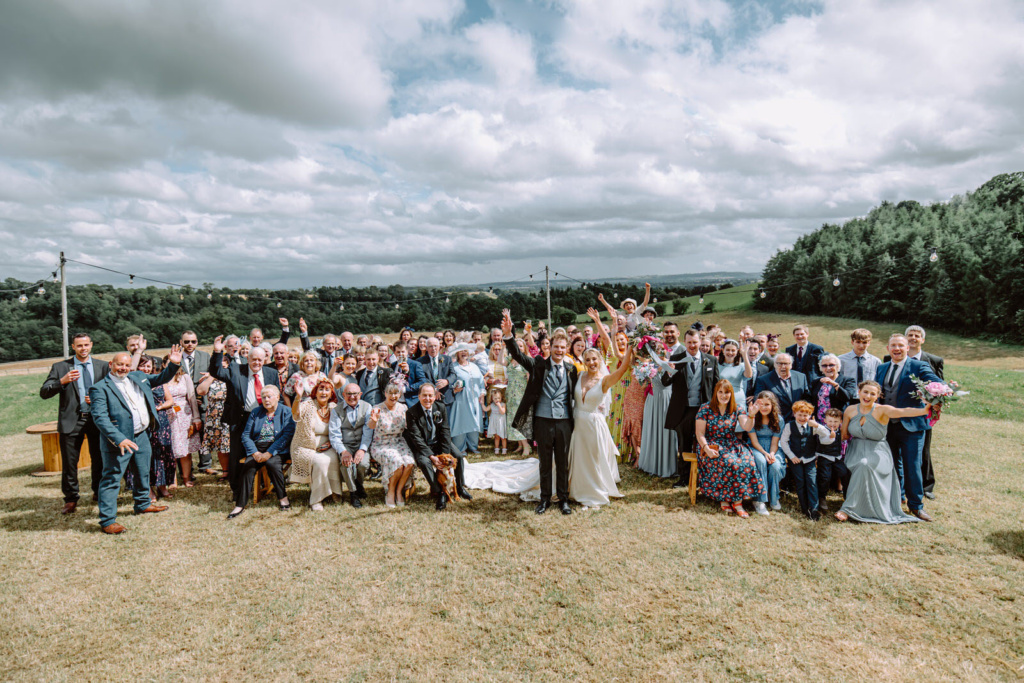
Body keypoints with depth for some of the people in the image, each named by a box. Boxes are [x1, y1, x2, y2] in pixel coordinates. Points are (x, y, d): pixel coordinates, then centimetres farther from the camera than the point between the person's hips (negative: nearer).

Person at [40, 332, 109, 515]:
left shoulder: (102, 366, 6)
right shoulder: (60, 367, 1)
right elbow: (43, 393, -5)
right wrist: (62, 381, -22)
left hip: (96, 418, 1)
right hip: (71, 420, -1)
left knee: (99, 459, 11)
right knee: (69, 462, 5)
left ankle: (99, 493, 30)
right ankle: (71, 499, 20)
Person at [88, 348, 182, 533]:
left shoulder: (138, 377, 7)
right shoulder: (100, 388, -13)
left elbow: (161, 379, 22)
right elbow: (100, 418, -21)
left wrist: (173, 364, 3)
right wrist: (119, 439, -29)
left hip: (141, 436, 7)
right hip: (118, 441, -7)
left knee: (143, 473, 22)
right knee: (111, 479, -2)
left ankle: (143, 504, 41)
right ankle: (107, 520, 5)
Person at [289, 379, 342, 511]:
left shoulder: (333, 409, 7)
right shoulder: (307, 406, -5)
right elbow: (296, 414, -30)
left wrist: (329, 443, -6)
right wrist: (298, 397, -47)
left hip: (325, 448, 3)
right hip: (305, 448, -3)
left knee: (333, 459, -29)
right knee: (320, 461, -31)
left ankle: (333, 492, -11)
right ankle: (316, 499, -16)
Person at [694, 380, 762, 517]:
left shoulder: (737, 410, 8)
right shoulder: (705, 409, -1)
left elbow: (747, 427, -8)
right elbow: (700, 434, -3)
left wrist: (751, 415, -27)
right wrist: (707, 449, -19)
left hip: (732, 444, 3)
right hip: (711, 445, -3)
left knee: (747, 462, -28)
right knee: (730, 463, -33)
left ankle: (737, 501, -21)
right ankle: (724, 500, -22)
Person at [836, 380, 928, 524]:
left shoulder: (882, 410, -11)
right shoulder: (850, 410, 1)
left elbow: (902, 412, -33)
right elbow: (844, 435, 11)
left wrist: (925, 410, -49)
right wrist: (857, 440, -4)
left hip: (877, 452, -4)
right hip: (855, 450, 4)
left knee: (865, 464, -34)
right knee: (862, 466, -29)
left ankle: (848, 508, -26)